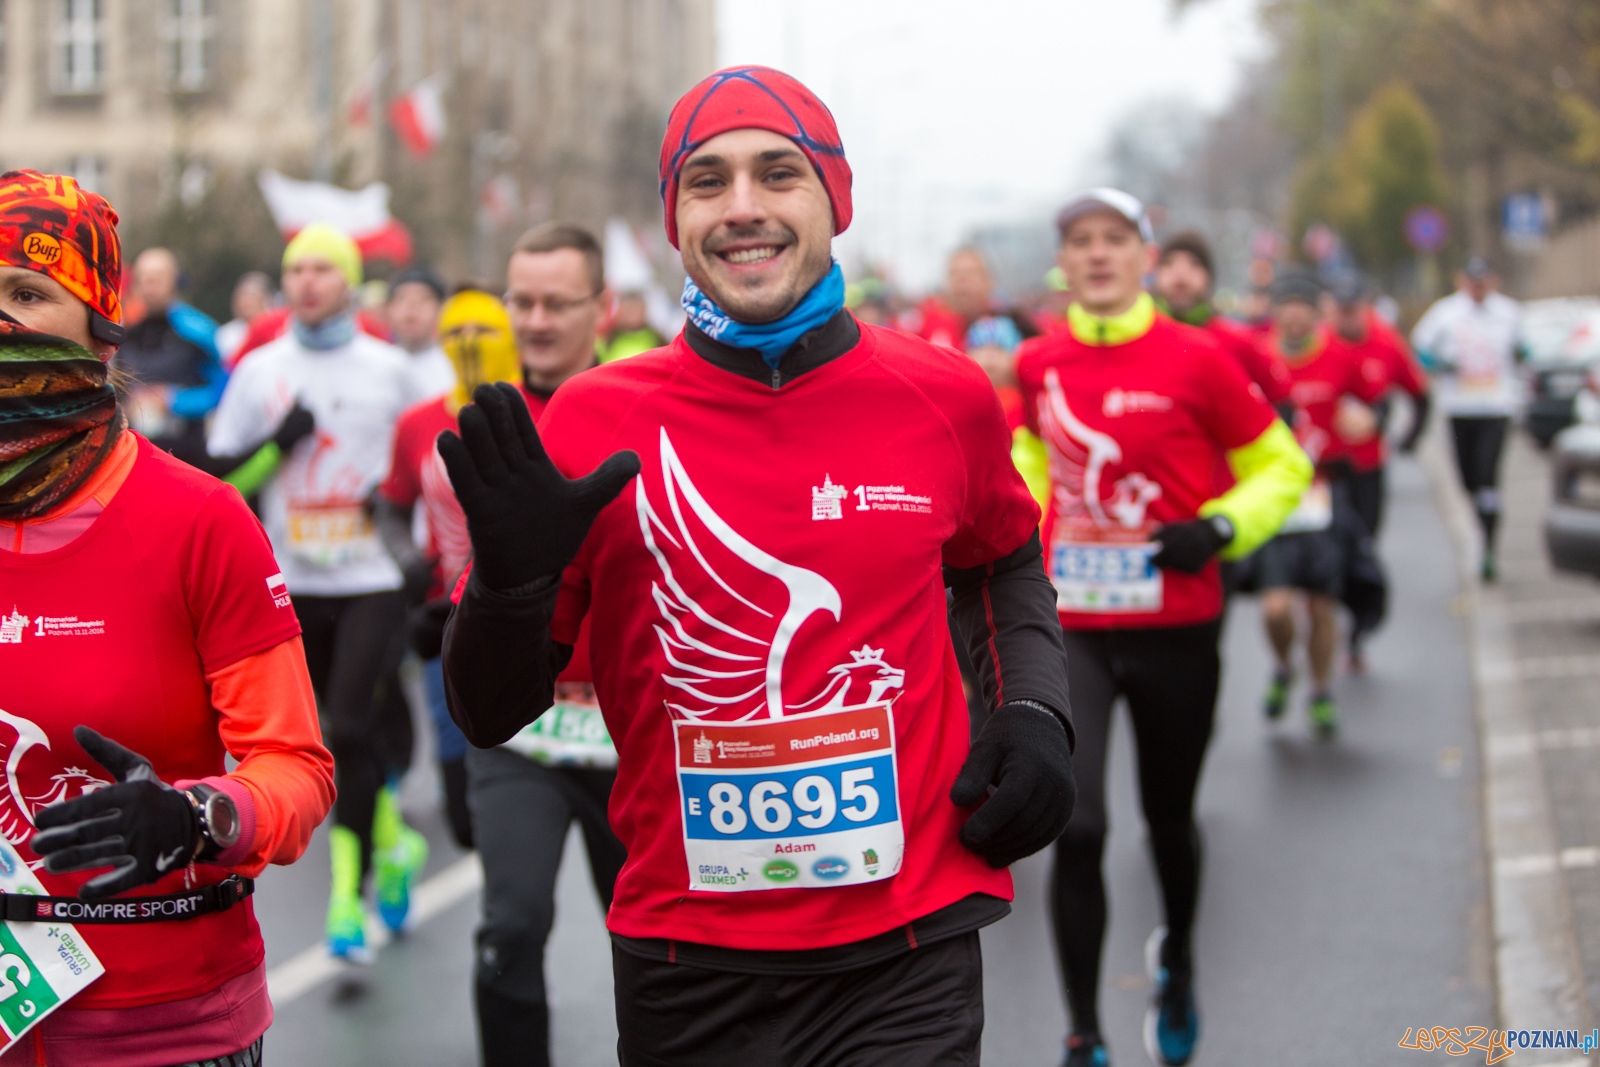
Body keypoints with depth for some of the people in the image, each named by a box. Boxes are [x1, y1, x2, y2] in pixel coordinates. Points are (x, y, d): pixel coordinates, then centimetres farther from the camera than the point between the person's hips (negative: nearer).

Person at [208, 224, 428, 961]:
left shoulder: (389, 368, 5)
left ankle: (349, 898, -8)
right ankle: (392, 844, 33)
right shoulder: (260, 369, 8)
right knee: (341, 730, 10)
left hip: (372, 580, -3)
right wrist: (279, 439, -11)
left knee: (354, 730, -13)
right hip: (292, 582, 3)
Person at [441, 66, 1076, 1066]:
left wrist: (1035, 713, 5)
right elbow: (491, 715, 1)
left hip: (906, 952, 0)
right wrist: (512, 577, -18)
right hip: (686, 964, 0)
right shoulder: (594, 421, -5)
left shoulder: (946, 399, 0)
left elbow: (1005, 569, 22)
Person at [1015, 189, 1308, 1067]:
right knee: (1075, 826, -14)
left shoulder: (1196, 359, -9)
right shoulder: (1038, 362, 1)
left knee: (1168, 819, 17)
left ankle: (1177, 962, 50)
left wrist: (1222, 527, -17)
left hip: (1174, 629, -1)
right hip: (1071, 629, 1)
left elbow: (1281, 465, -1)